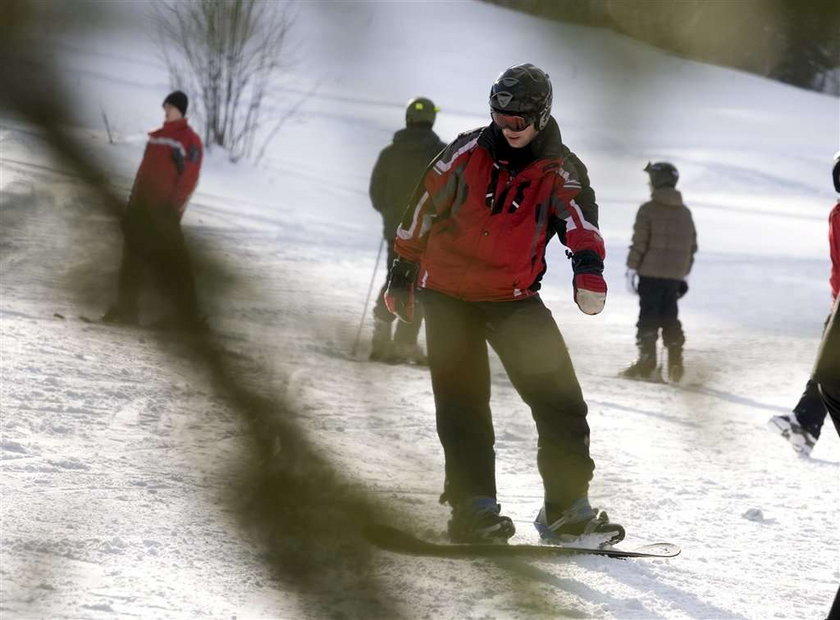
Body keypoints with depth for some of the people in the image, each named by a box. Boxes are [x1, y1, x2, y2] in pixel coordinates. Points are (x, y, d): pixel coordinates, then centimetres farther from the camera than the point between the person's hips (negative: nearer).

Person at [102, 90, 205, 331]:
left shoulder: (189, 140, -6)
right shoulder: (155, 136, 17)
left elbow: (189, 177, -13)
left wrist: (174, 206, -19)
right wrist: (133, 202, 16)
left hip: (164, 211, -8)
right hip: (142, 206, 8)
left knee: (173, 261, -9)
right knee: (133, 257, 7)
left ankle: (187, 314, -7)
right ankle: (126, 308, 11)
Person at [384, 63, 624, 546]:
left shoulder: (559, 170, -3)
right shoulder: (469, 153, -4)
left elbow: (577, 213, -23)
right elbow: (424, 208, 8)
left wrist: (588, 264, -44)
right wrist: (403, 273, 14)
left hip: (514, 298, 1)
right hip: (448, 293, -1)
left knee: (559, 398, -5)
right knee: (463, 400, -7)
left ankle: (568, 508, 2)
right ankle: (473, 508, -5)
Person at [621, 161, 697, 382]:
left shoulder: (649, 209, -7)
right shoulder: (685, 212, 12)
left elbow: (639, 242, -11)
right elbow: (692, 246, 16)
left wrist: (631, 269, -5)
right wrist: (684, 273, 23)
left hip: (651, 273, -5)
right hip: (675, 276, 5)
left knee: (648, 317, -3)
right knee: (670, 319, 12)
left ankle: (646, 362, -8)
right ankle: (675, 366, 8)